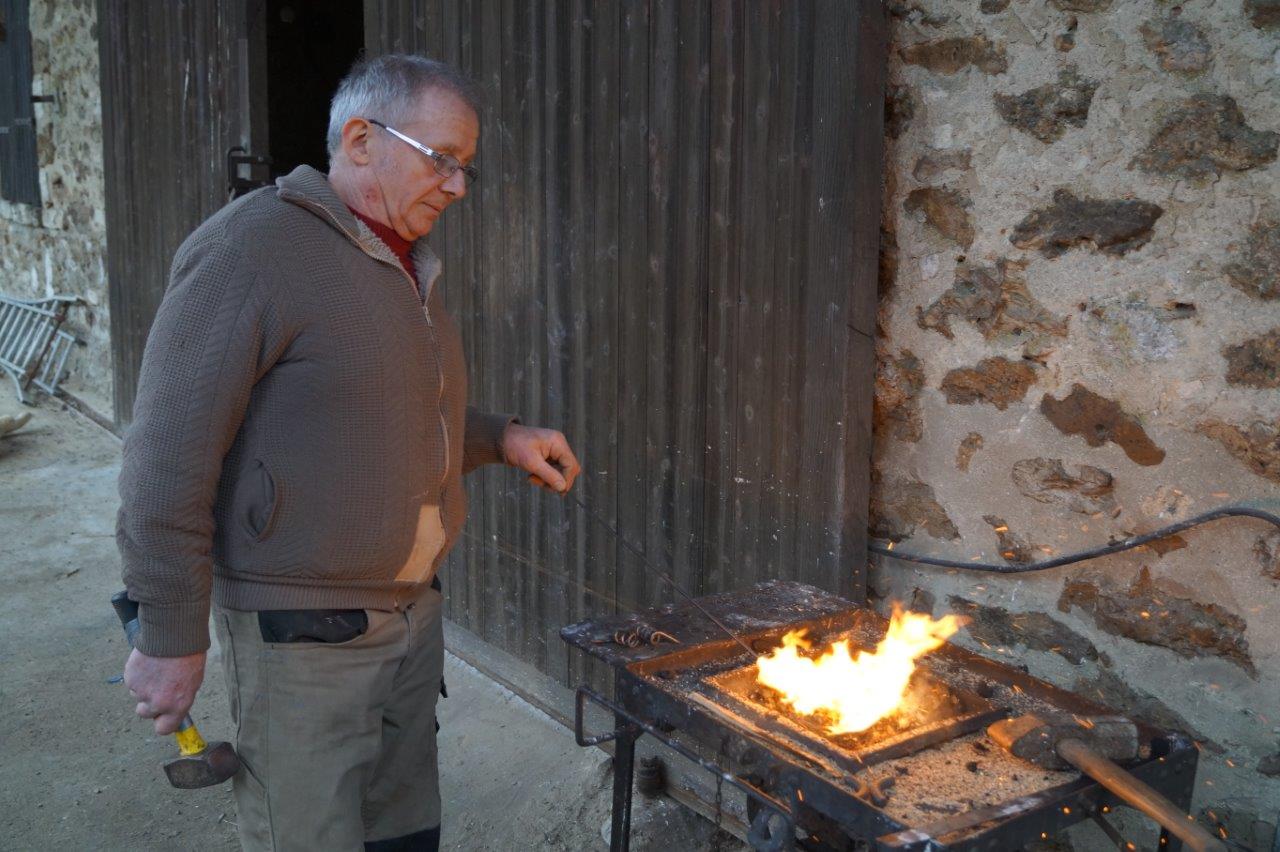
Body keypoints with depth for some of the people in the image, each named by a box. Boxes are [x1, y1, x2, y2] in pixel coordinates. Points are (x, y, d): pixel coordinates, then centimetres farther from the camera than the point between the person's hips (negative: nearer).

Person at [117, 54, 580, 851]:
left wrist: (501, 438, 7)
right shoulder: (250, 249, -17)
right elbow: (169, 459, -18)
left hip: (414, 610, 8)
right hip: (304, 634, -8)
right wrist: (170, 636, -16)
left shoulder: (410, 267, 11)